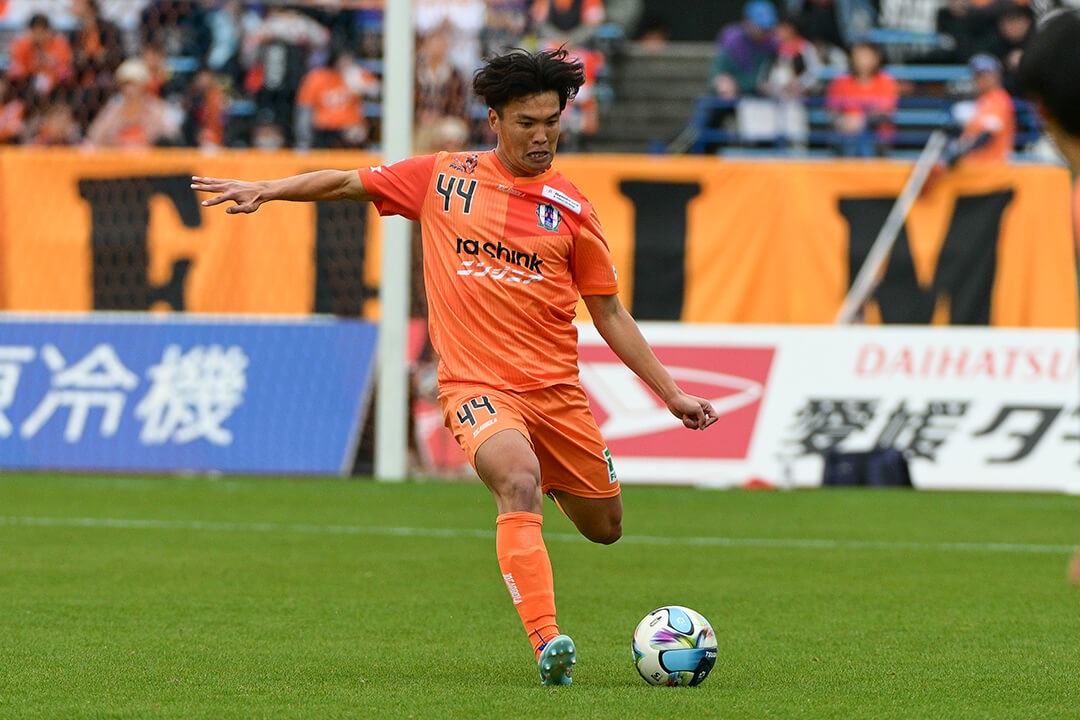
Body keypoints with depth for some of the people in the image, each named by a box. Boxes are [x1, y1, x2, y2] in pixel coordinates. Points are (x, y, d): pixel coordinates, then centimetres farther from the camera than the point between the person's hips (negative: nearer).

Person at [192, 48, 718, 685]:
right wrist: (266, 191, 2)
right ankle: (547, 643, -36)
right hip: (477, 385, -3)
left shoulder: (570, 208, 5)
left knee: (604, 527, 11)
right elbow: (349, 183, 13)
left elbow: (609, 312, 10)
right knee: (520, 485, -31)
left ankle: (553, 478, 47)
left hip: (556, 386, 3)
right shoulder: (445, 178, 3)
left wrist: (672, 393, 7)